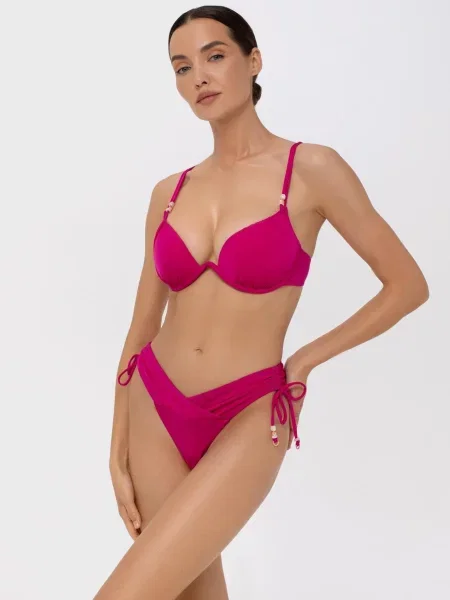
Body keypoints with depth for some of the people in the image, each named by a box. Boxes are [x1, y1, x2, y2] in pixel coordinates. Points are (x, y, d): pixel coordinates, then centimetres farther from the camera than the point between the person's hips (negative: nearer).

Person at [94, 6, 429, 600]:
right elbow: (142, 327, 8)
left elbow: (408, 286, -3)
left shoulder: (311, 169, -8)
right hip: (156, 409, 5)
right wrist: (118, 453, 6)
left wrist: (304, 360, 0)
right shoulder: (170, 193, 4)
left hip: (247, 420, -4)